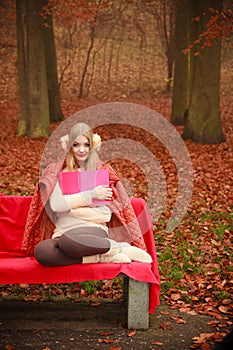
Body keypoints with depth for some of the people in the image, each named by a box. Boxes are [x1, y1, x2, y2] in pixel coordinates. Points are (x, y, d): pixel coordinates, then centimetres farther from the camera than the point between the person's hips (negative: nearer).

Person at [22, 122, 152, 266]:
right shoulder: (57, 171, 13)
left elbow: (106, 214, 0)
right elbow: (55, 205, -4)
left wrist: (71, 206, -5)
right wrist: (90, 195, -10)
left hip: (94, 230, -3)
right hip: (63, 231, 3)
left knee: (68, 241, -39)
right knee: (41, 251, -33)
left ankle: (115, 247, -17)